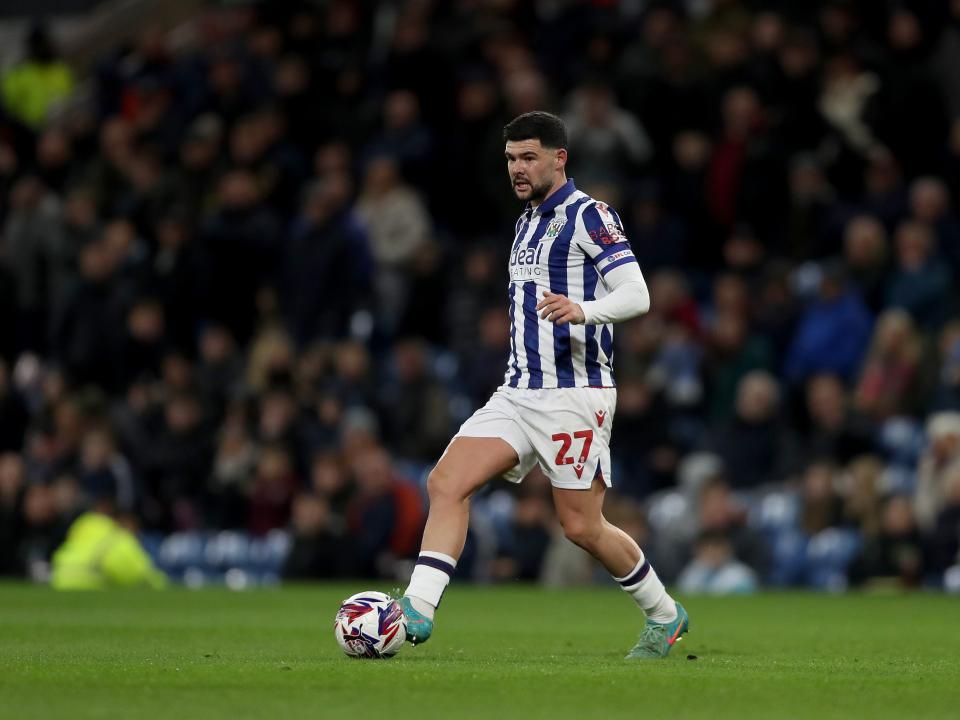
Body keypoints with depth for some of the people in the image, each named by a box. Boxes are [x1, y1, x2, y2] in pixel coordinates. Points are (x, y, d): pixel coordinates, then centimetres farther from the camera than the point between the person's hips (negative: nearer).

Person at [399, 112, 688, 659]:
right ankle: (417, 611, -17)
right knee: (446, 482, -11)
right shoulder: (527, 223, 18)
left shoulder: (588, 215, -8)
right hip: (519, 391, 8)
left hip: (575, 396, -8)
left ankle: (665, 616, 18)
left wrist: (582, 310, -35)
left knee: (582, 527, -3)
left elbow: (637, 295, -17)